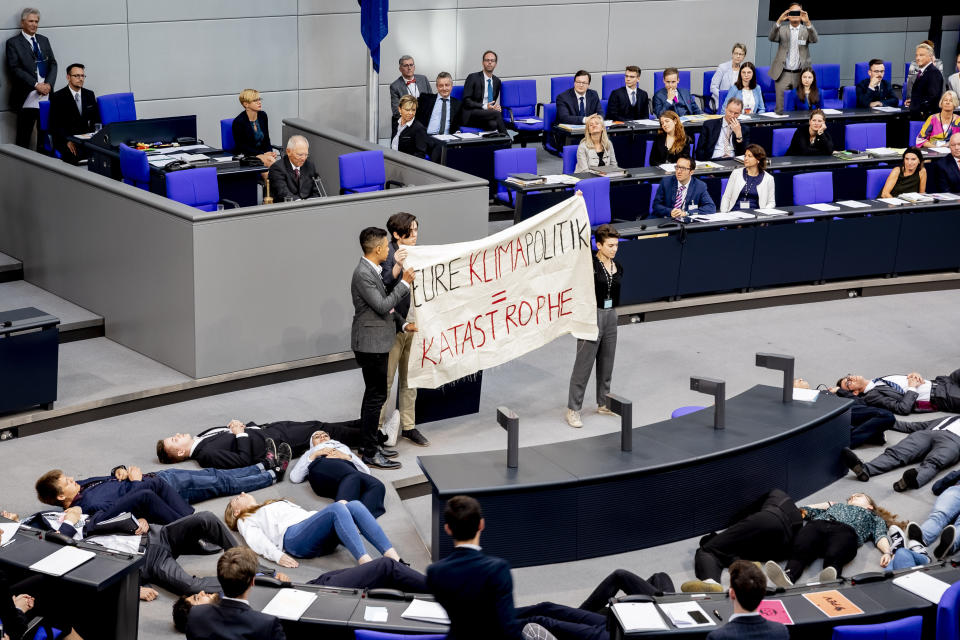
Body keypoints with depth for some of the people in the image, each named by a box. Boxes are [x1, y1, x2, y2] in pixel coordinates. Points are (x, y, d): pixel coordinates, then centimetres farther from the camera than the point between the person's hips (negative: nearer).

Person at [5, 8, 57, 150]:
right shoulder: (13, 43, 1)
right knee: (23, 139, -3)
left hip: (46, 95, 5)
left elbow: (53, 64, 13)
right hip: (27, 99, -5)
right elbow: (15, 69, -8)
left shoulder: (44, 40, 17)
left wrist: (49, 84, -5)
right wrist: (36, 85, -15)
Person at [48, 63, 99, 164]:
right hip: (64, 139, -4)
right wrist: (67, 141, -19)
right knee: (74, 155, -36)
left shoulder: (89, 95, 15)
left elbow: (96, 119, 19)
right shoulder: (58, 97, 1)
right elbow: (54, 124, -4)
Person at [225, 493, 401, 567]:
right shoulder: (246, 520, 27)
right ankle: (365, 563, -49)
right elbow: (256, 541, 7)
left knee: (354, 505, -24)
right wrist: (277, 555, -17)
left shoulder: (280, 503, 45)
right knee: (337, 508, -32)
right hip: (294, 535, -6)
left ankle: (393, 557, -40)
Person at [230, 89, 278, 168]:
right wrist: (262, 155, -18)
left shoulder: (263, 115, 7)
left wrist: (270, 152, -8)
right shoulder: (238, 122, -10)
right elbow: (241, 146, -9)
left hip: (262, 152, 6)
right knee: (270, 161, -32)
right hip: (245, 155, -6)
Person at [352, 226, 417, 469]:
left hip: (377, 343, 11)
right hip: (371, 343, -11)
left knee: (374, 395, 17)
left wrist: (403, 323, 10)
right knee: (376, 396, -6)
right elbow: (383, 306, -23)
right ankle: (370, 454, 0)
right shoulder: (363, 275, -21)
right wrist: (404, 283, -16)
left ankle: (370, 445, 27)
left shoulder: (374, 271, 11)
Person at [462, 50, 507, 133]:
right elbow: (466, 100, -6)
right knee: (497, 114, -33)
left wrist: (497, 107, 0)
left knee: (493, 124, -36)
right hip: (471, 116, -4)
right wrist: (484, 107, -18)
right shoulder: (473, 77, 0)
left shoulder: (497, 81, 19)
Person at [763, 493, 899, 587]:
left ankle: (829, 576, -70)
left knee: (834, 556, -39)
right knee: (799, 550, -35)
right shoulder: (837, 506, 47)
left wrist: (887, 552, -1)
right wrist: (828, 505, 36)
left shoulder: (874, 518, 38)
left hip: (846, 530, -2)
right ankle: (788, 577, -63)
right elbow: (804, 511, 38)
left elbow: (880, 536, 15)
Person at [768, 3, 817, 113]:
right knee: (781, 109, -4)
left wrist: (807, 22, -27)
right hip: (783, 74, 0)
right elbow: (771, 38, -9)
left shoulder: (806, 30, 9)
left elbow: (814, 39, -11)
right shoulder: (782, 29, 9)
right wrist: (779, 21, -25)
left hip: (801, 75, 0)